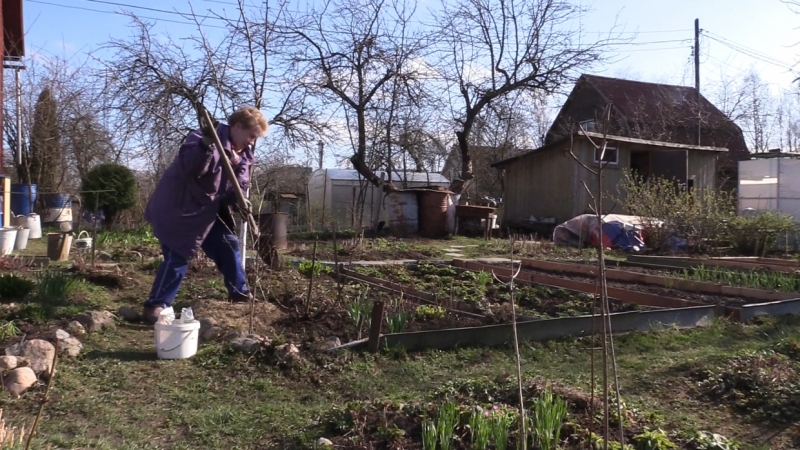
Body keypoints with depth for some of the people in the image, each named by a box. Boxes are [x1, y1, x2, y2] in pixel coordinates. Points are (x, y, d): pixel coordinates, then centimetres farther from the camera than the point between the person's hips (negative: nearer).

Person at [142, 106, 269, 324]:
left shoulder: (242, 154, 6)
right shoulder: (206, 137, -20)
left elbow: (238, 187, 5)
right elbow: (190, 166, -36)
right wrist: (205, 145, -51)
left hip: (206, 210, 8)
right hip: (177, 208, -8)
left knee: (228, 244, 10)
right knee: (178, 257, -11)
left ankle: (240, 292, 25)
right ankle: (156, 305, 2)